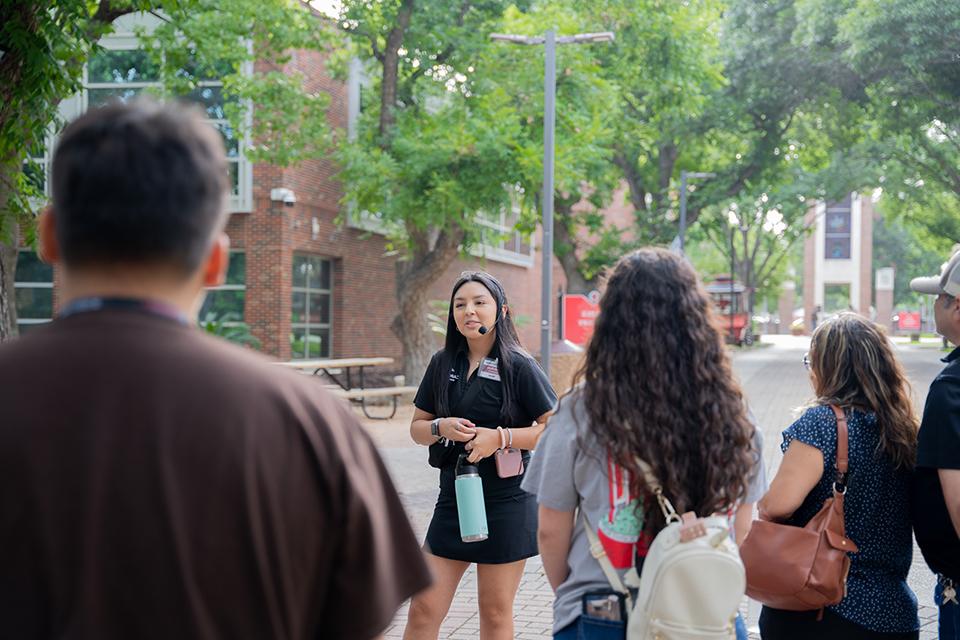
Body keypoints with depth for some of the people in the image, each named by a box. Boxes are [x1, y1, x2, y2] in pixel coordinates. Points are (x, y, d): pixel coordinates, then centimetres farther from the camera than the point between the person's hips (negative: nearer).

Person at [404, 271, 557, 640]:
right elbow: (417, 428, 12)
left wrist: (500, 437, -20)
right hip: (453, 499, 4)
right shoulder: (443, 363, 7)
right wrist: (441, 428, -10)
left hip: (506, 503, -4)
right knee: (423, 609, 2)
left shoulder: (519, 366, -8)